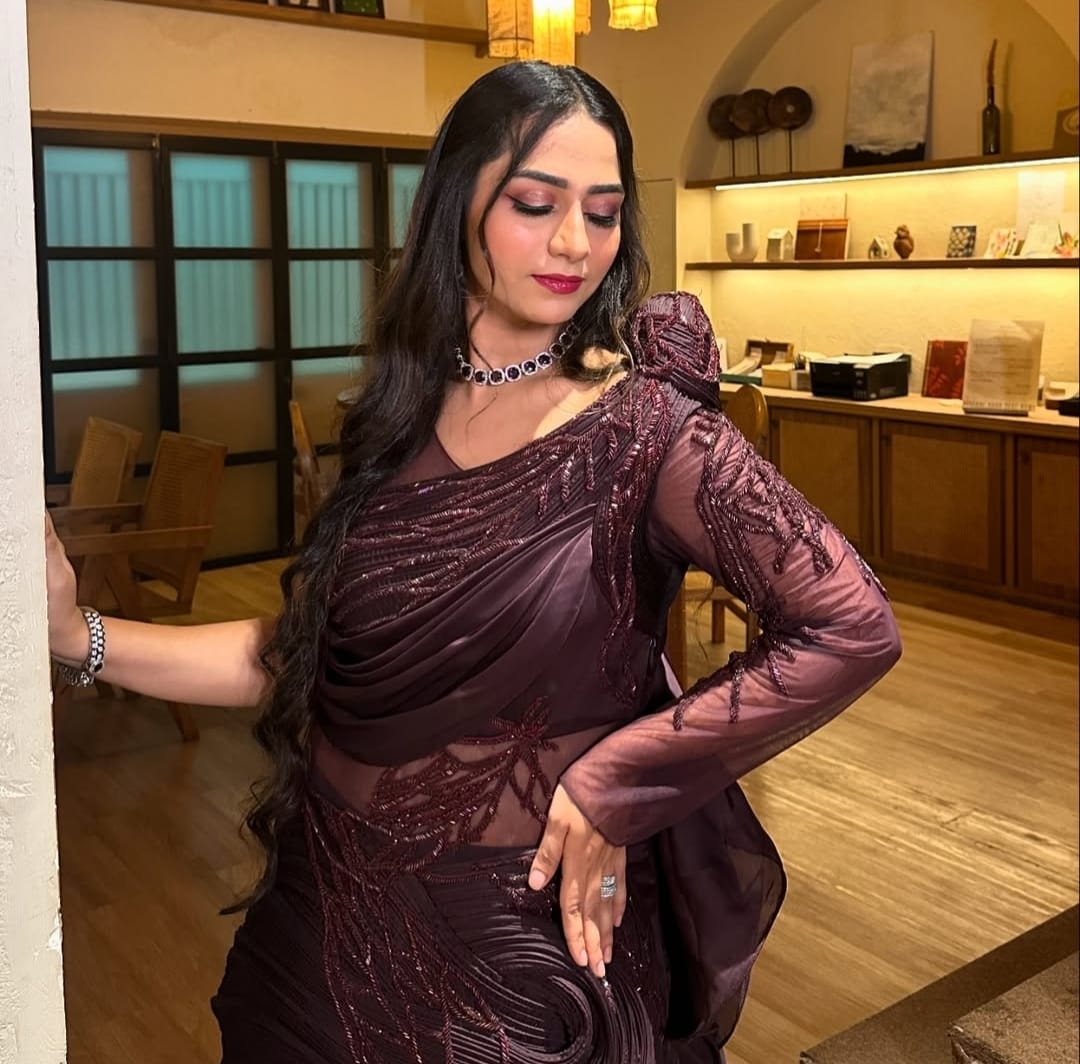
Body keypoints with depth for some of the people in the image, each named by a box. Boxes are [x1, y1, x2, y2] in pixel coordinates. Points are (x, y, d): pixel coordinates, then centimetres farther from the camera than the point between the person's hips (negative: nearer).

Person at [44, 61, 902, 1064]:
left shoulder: (645, 429, -15)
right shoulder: (396, 420, -1)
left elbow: (851, 628, -21)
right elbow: (306, 656, -1)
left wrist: (617, 782, -20)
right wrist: (83, 636, -8)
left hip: (524, 935, -4)